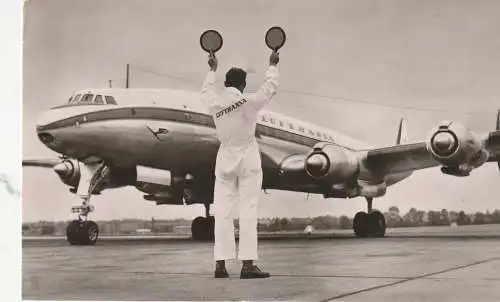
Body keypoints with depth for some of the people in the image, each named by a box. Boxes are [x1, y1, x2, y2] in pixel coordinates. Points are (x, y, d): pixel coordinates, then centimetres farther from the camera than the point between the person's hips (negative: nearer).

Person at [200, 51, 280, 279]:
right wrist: (272, 65, 19)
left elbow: (206, 91, 20)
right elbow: (270, 87, 3)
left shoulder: (214, 103, -4)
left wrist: (212, 69, 36)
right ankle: (247, 264, -7)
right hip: (248, 159, -3)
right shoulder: (249, 102, -13)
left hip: (225, 159, 3)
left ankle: (220, 264, 4)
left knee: (222, 212, 4)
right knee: (248, 212, -3)